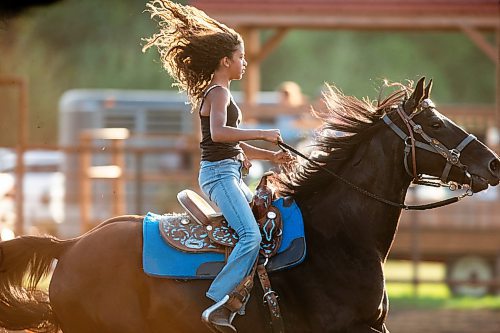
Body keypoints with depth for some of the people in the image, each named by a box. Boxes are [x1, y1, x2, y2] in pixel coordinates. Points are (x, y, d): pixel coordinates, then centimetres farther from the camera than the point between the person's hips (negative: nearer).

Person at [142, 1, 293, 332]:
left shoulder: (221, 93, 21)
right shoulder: (219, 93, -10)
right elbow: (218, 132, -30)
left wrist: (271, 155, 14)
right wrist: (264, 134, -25)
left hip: (230, 173, 11)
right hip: (219, 172, -11)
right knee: (251, 235, -26)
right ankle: (219, 303, -32)